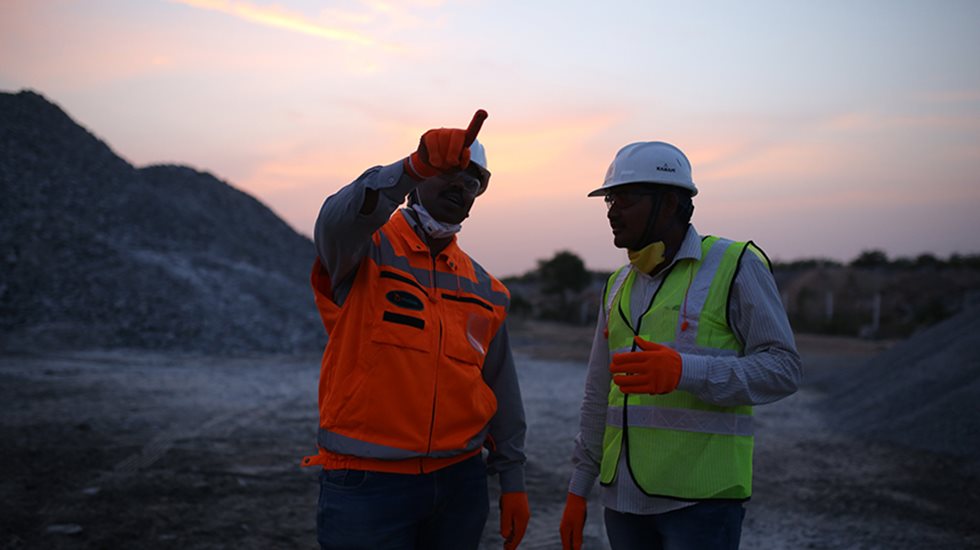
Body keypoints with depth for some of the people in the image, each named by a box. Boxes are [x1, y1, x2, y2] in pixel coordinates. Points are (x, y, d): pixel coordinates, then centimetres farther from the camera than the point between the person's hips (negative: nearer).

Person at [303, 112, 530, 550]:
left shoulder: (484, 289, 12)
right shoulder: (367, 250, -3)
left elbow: (501, 393, 15)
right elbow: (339, 219, -29)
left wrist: (512, 480, 15)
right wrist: (413, 167, -44)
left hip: (460, 481, 5)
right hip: (368, 482, -5)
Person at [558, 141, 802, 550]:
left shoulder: (735, 266, -5)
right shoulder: (619, 286, 13)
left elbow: (782, 367, -12)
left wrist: (684, 371, -25)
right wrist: (578, 490, 14)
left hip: (701, 498, -5)